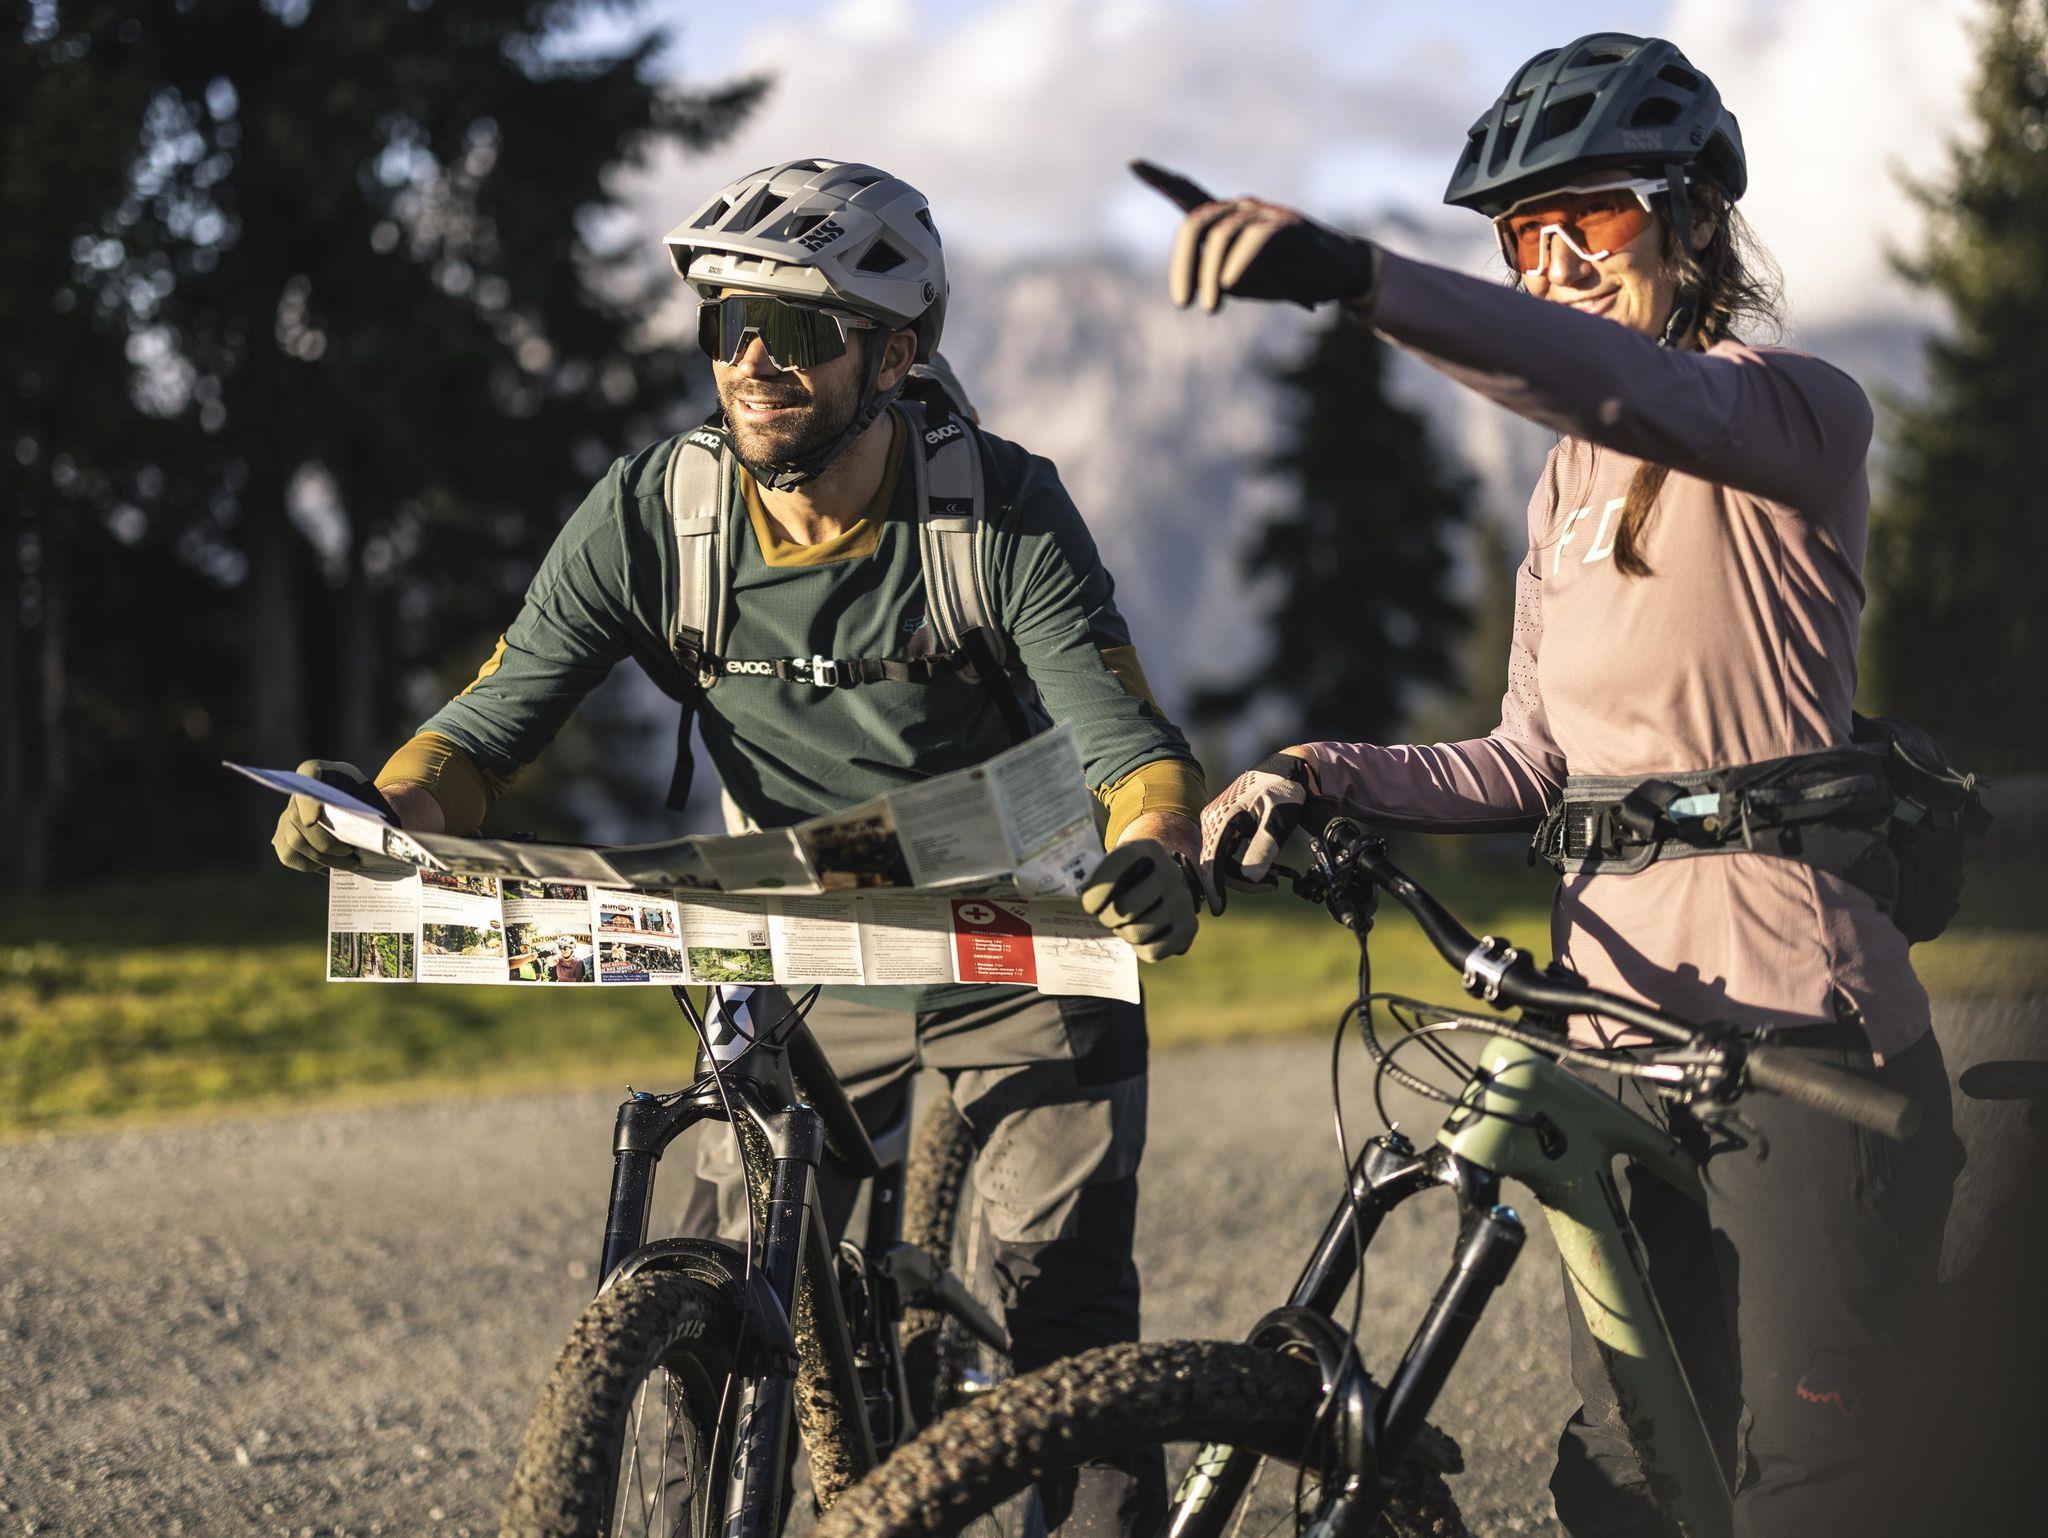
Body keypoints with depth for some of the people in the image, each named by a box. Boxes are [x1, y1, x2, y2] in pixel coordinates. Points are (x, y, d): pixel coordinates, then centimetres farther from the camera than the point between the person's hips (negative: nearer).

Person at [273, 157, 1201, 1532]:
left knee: (1067, 1307, -11)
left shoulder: (1002, 513, -21)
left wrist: (1154, 853, -48)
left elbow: (1129, 743, -24)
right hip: (810, 968, 3)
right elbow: (496, 716, -13)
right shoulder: (654, 515, -15)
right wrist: (375, 809, -35)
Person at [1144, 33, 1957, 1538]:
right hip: (1624, 1022, 8)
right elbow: (1535, 760, 14)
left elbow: (1638, 391, -31)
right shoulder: (1569, 485, 18)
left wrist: (1356, 276, -45)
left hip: (1803, 1026, -7)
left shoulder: (1795, 415, -7)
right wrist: (1322, 774, -4)